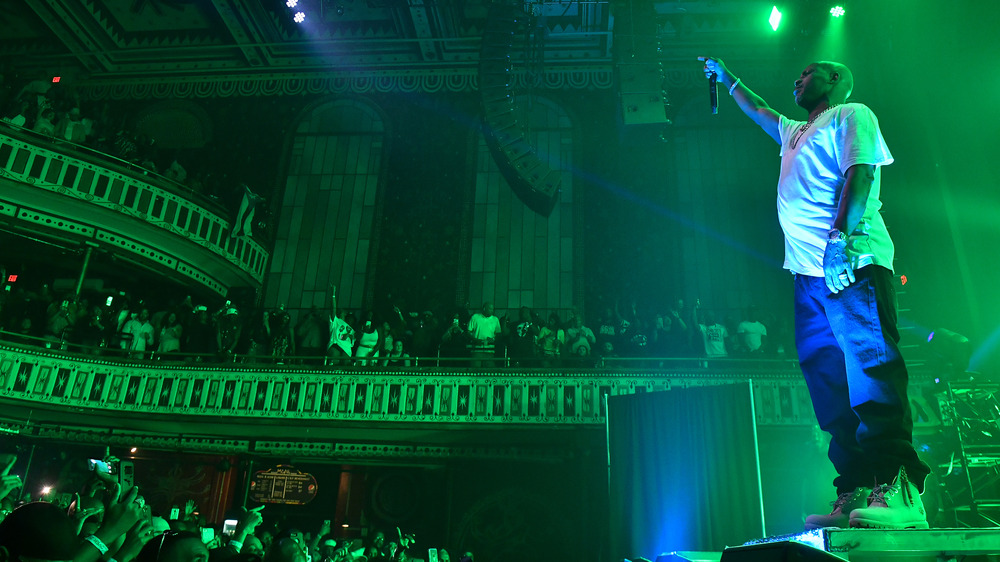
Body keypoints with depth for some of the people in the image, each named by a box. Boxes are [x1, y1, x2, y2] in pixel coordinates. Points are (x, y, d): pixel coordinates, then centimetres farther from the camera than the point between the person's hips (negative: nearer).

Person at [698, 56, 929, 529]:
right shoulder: (797, 133, 35)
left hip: (850, 264, -7)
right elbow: (756, 110, 54)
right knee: (825, 374, -2)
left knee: (869, 360, -19)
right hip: (809, 271, 8)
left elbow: (860, 173, -6)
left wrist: (840, 235, -20)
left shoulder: (851, 114, 12)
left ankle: (898, 489, -22)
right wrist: (726, 77, 61)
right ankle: (856, 490, -2)